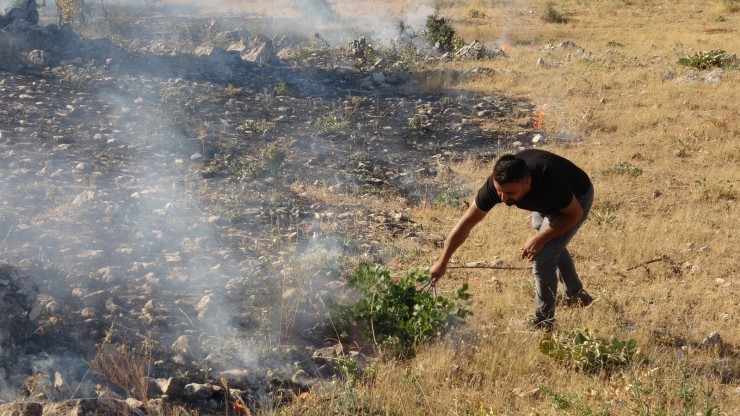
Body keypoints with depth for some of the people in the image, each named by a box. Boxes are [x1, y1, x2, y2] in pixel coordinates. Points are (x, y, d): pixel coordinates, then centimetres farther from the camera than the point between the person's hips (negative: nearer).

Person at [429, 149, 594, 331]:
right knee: (552, 246, 26)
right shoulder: (496, 183, -32)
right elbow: (466, 223, -24)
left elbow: (575, 213, -26)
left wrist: (540, 238, -32)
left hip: (576, 197, -6)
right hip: (546, 201, 6)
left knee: (543, 257, -18)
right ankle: (576, 296, 52)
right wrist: (442, 262, -23)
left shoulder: (549, 180, -45)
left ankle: (543, 324, -1)